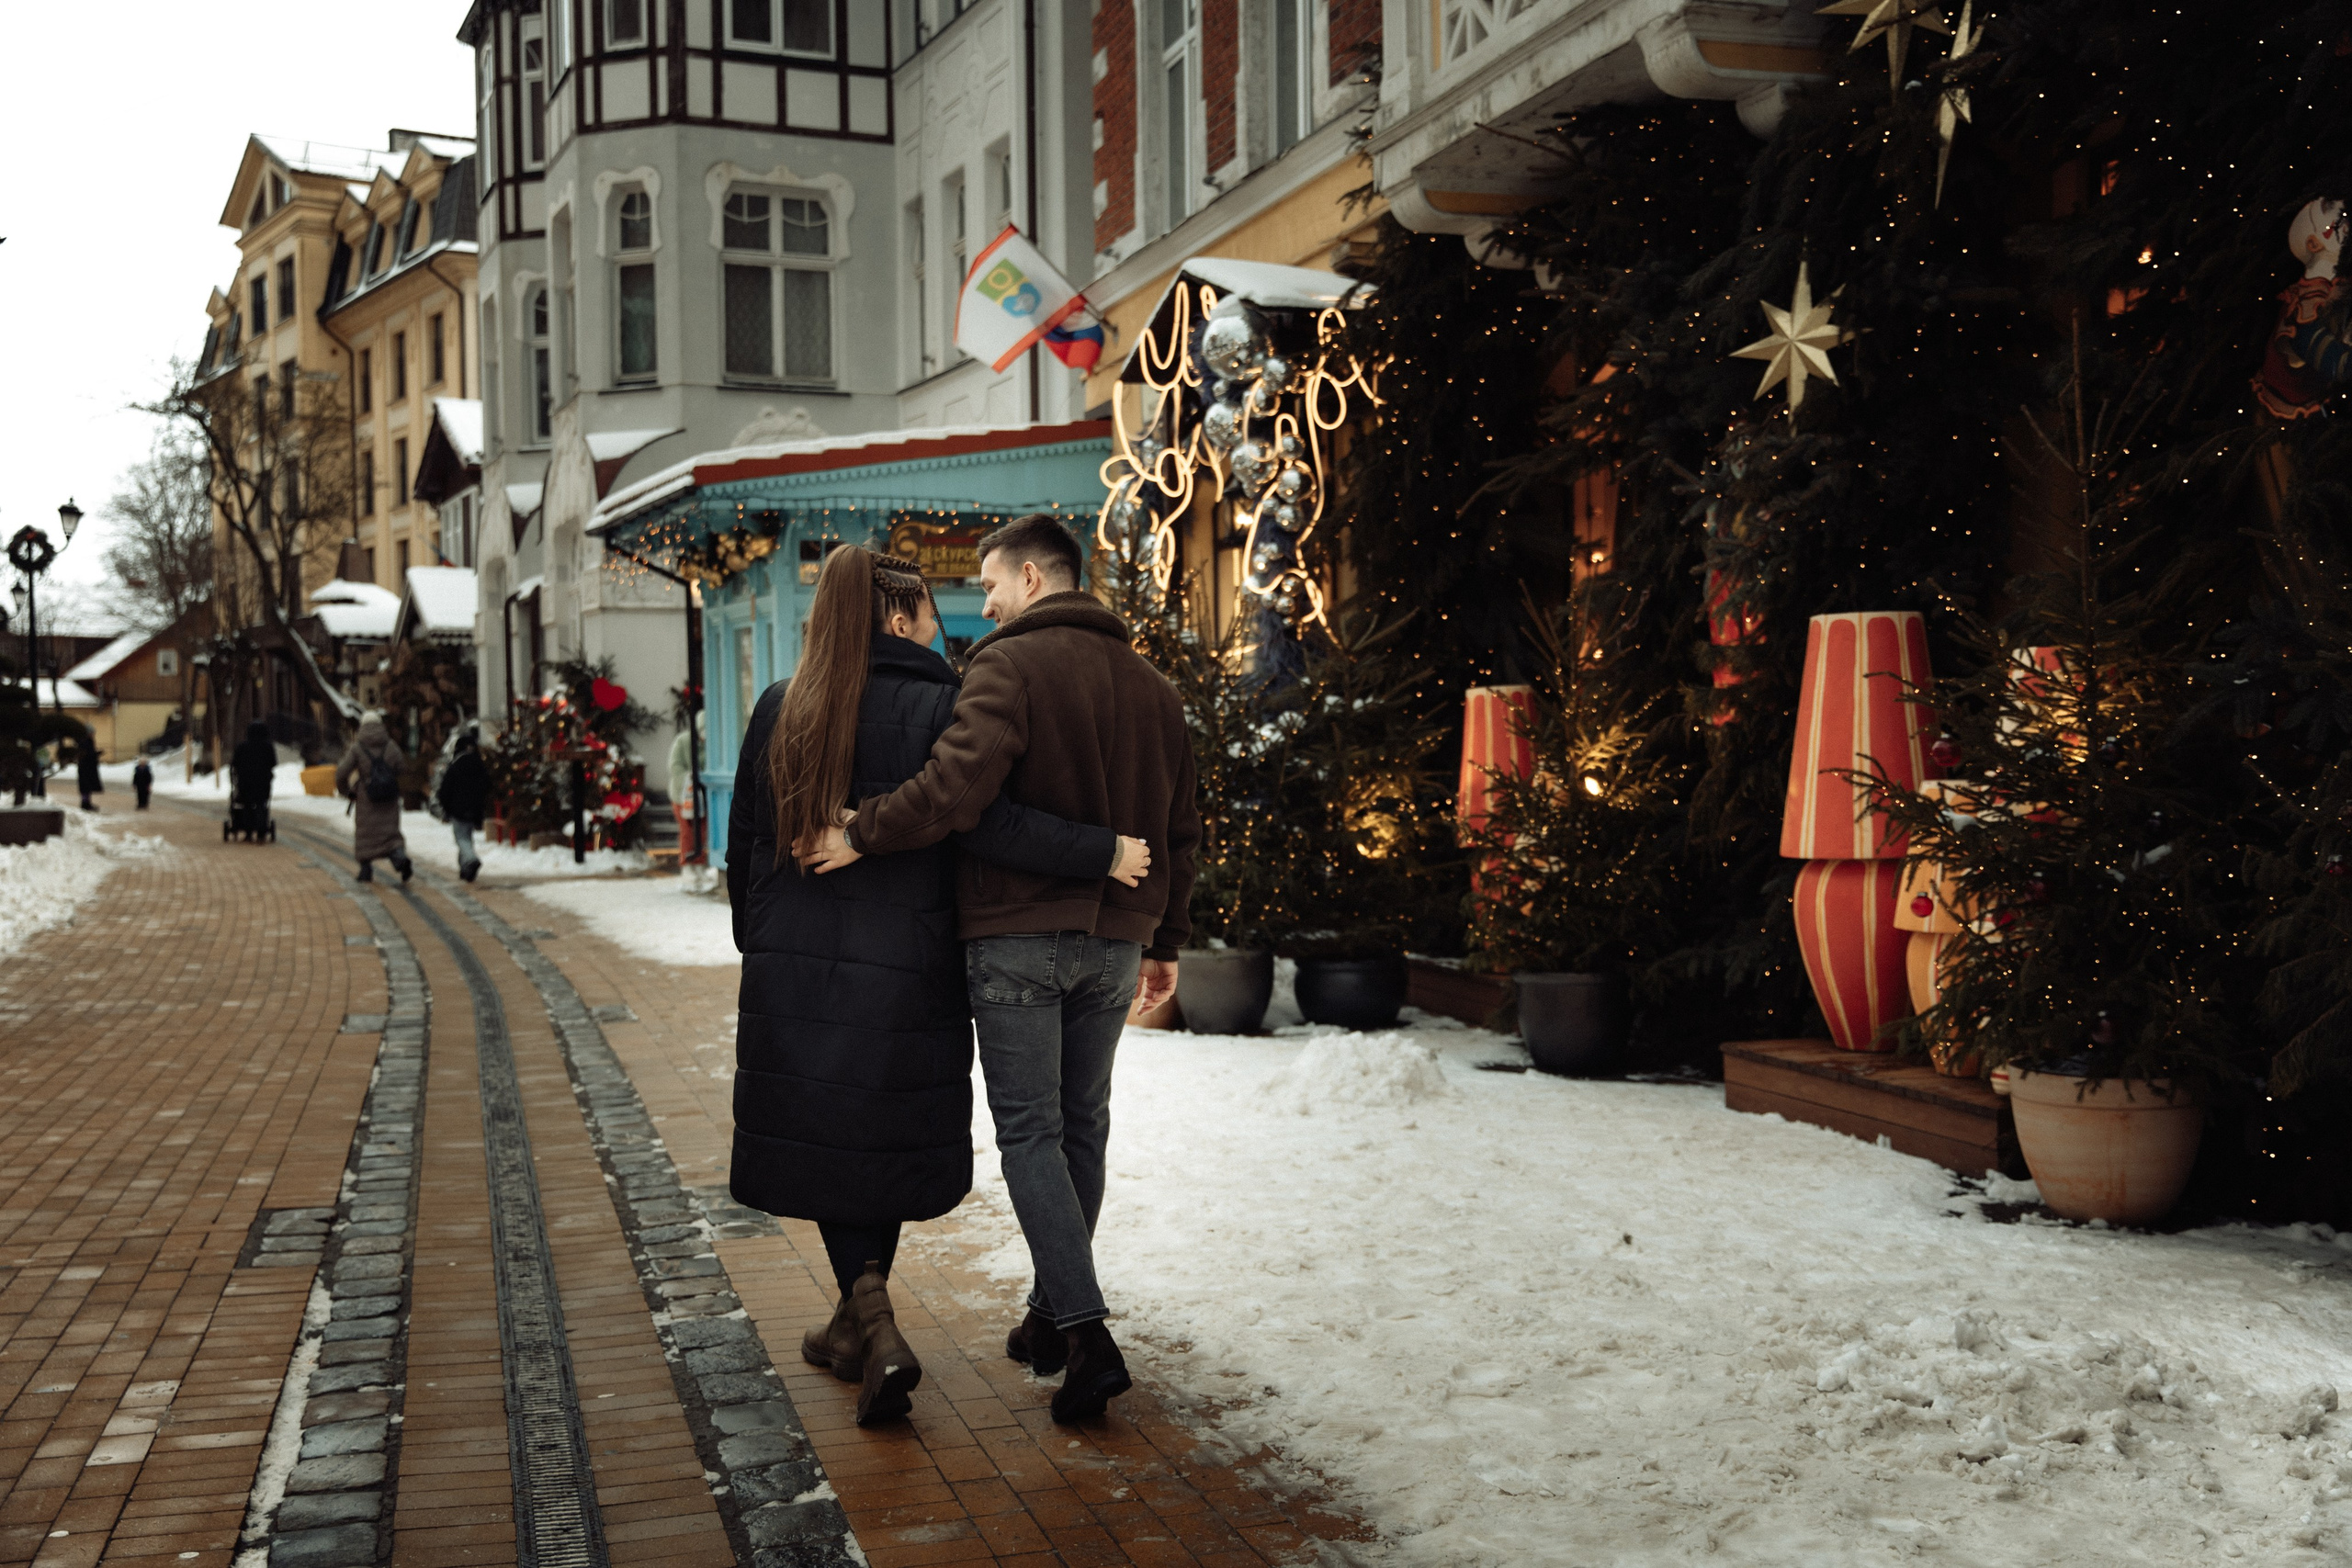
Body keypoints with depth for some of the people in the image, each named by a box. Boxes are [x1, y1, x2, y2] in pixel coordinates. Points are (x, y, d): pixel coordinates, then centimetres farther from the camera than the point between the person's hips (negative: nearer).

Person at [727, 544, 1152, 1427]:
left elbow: (744, 843, 7)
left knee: (826, 1140, 10)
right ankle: (858, 1321, 26)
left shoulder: (779, 708, 4)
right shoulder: (936, 708, -8)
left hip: (796, 967, 2)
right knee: (887, 1140, 14)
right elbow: (982, 824, -22)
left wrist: (759, 947, 19)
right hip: (903, 973, -2)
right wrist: (1102, 855, -16)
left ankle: (873, 1326, -2)